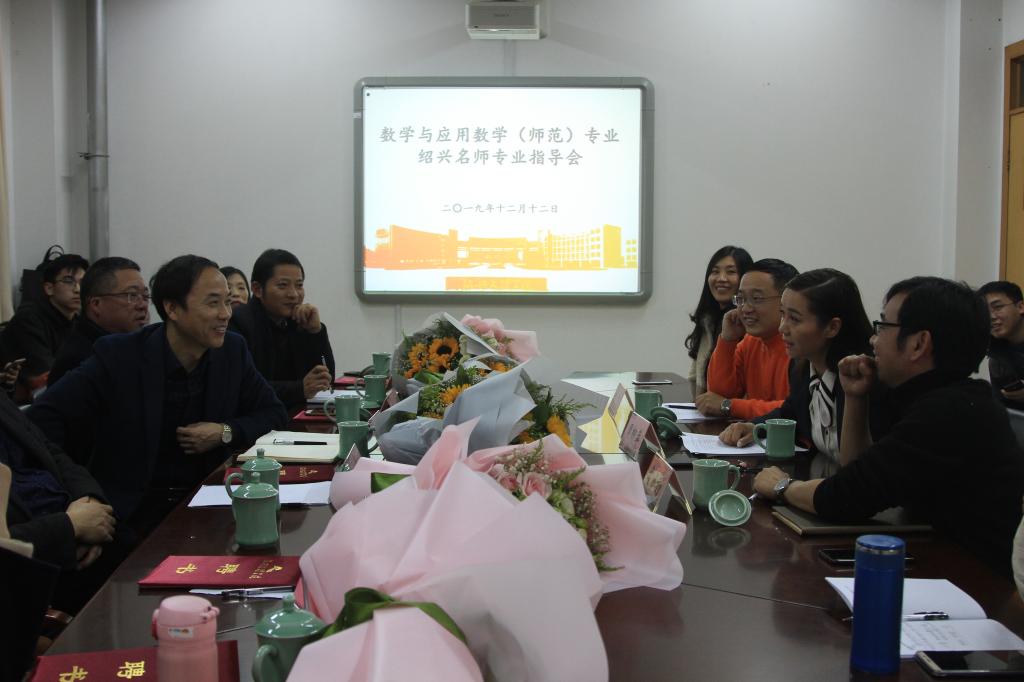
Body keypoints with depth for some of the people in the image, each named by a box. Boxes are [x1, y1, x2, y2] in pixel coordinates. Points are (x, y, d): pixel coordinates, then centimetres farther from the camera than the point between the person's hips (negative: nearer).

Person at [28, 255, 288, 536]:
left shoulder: (232, 350, 3)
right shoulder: (117, 356, -9)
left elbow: (274, 414, 13)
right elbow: (44, 418, -11)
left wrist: (226, 433, -8)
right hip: (132, 513, -5)